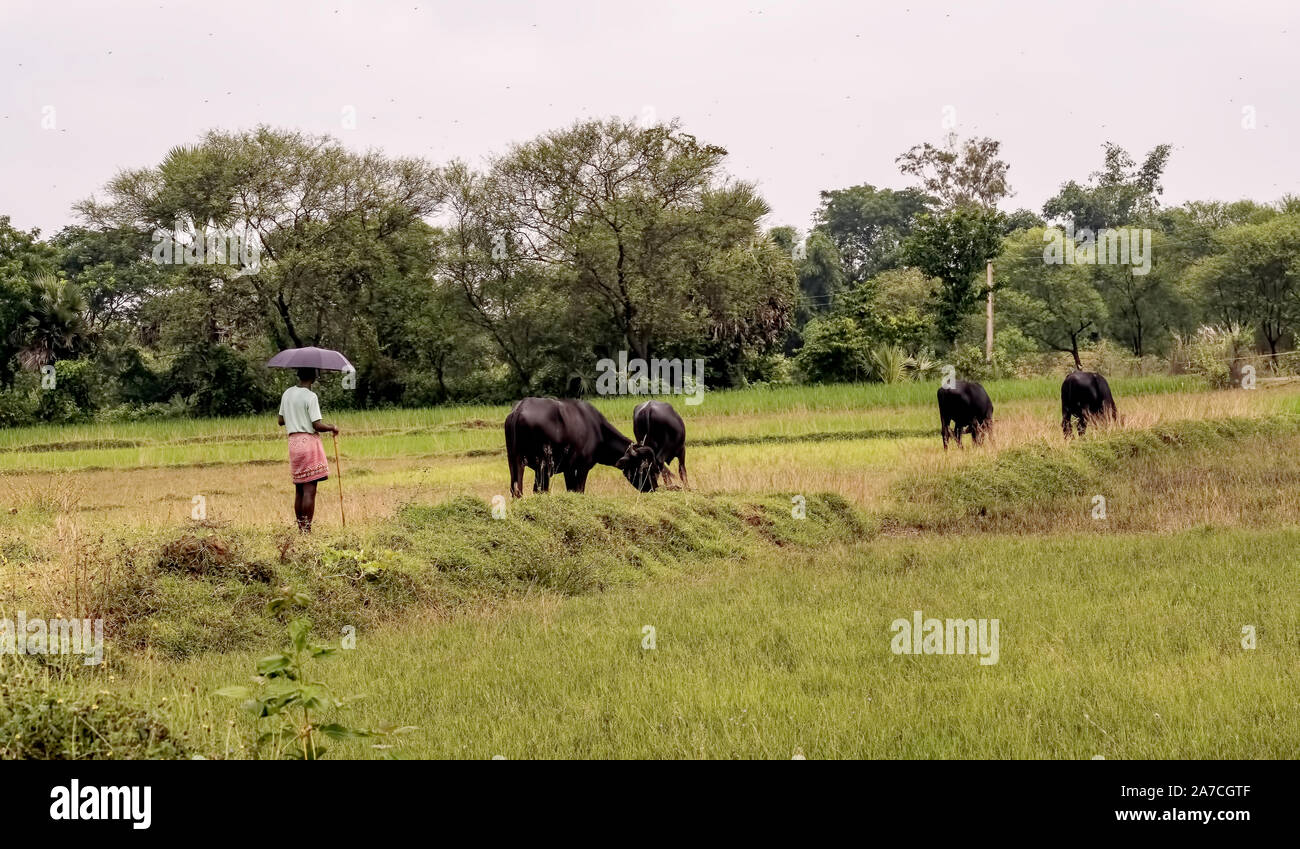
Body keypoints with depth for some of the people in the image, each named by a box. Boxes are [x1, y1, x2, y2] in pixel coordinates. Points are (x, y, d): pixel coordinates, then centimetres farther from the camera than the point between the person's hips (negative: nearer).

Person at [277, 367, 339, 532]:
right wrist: (332, 428, 2)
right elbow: (318, 425, -17)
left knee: (299, 490, 11)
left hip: (293, 442, 7)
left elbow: (281, 421, 16)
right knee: (309, 490, -6)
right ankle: (306, 530, -9)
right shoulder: (310, 397, -11)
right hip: (309, 441, -7)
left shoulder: (287, 394, 10)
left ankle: (300, 529, 13)